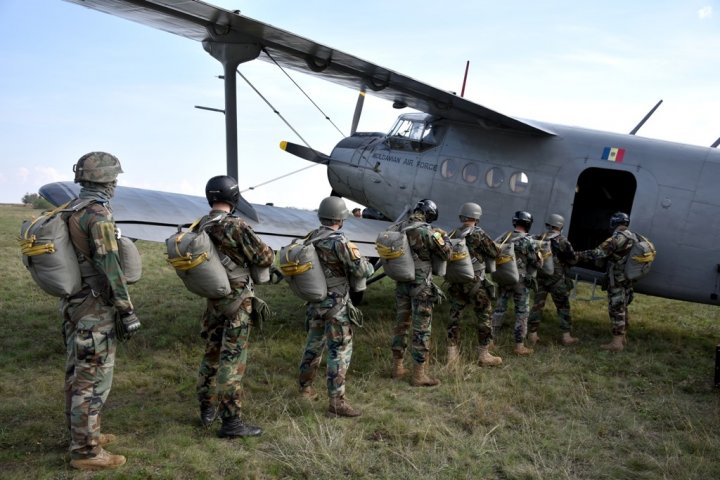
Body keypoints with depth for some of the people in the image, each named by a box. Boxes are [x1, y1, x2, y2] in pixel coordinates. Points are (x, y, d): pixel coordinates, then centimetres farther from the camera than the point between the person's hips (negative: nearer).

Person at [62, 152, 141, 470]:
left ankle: (82, 433, 30)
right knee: (93, 378, -3)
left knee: (78, 373, 17)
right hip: (95, 309, -9)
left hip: (74, 303, 10)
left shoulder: (69, 213, 10)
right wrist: (128, 311, -18)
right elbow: (110, 268, -22)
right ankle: (86, 451, 4)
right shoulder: (98, 214, -19)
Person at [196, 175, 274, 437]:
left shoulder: (200, 226, 1)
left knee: (212, 352, 18)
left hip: (213, 297, 7)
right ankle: (230, 420, 3)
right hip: (237, 300, -7)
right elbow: (264, 258, -14)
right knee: (232, 358, -3)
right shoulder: (236, 226, -21)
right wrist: (267, 250, 8)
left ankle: (207, 409, 31)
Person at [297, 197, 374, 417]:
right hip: (335, 304, -7)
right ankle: (336, 402, -1)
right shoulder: (339, 241, -19)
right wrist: (370, 267, 3)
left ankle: (305, 387, 37)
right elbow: (361, 271, -18)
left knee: (313, 344, 22)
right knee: (340, 350, -2)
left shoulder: (310, 238, 2)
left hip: (314, 301, 8)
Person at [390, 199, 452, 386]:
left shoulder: (397, 228, 1)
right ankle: (418, 375, 7)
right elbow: (446, 253, -7)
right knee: (421, 329, 2)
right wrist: (444, 237, 12)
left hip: (401, 284, 6)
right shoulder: (426, 231, -17)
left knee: (401, 324, 17)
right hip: (421, 286, -6)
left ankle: (397, 367, 27)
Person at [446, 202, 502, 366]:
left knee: (454, 317, 10)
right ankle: (483, 355, 14)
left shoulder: (453, 235, 3)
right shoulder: (479, 235, -11)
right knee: (484, 316, 9)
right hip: (475, 283, -5)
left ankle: (452, 355, 11)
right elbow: (495, 253, -6)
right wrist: (488, 244, 13)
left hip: (455, 283, 5)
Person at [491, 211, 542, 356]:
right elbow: (537, 263, -9)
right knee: (521, 313, 4)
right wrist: (540, 255, 11)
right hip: (521, 281, -5)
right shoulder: (528, 241, -14)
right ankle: (519, 346, 7)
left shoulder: (504, 237, 0)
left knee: (499, 308, 13)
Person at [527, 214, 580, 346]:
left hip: (540, 278, 3)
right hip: (557, 279, -3)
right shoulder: (562, 241, -9)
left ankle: (532, 335, 9)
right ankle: (566, 336, 10)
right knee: (563, 307, 9)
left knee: (537, 306, 9)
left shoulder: (537, 239, 1)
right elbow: (573, 260, -3)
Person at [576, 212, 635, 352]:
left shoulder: (618, 238, -19)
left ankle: (616, 343, -3)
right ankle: (622, 337, 27)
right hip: (627, 280, 9)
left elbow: (599, 253, -25)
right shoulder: (632, 237, 11)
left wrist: (578, 255, -20)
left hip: (617, 281, -9)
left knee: (616, 310, -5)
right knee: (622, 308, 17)